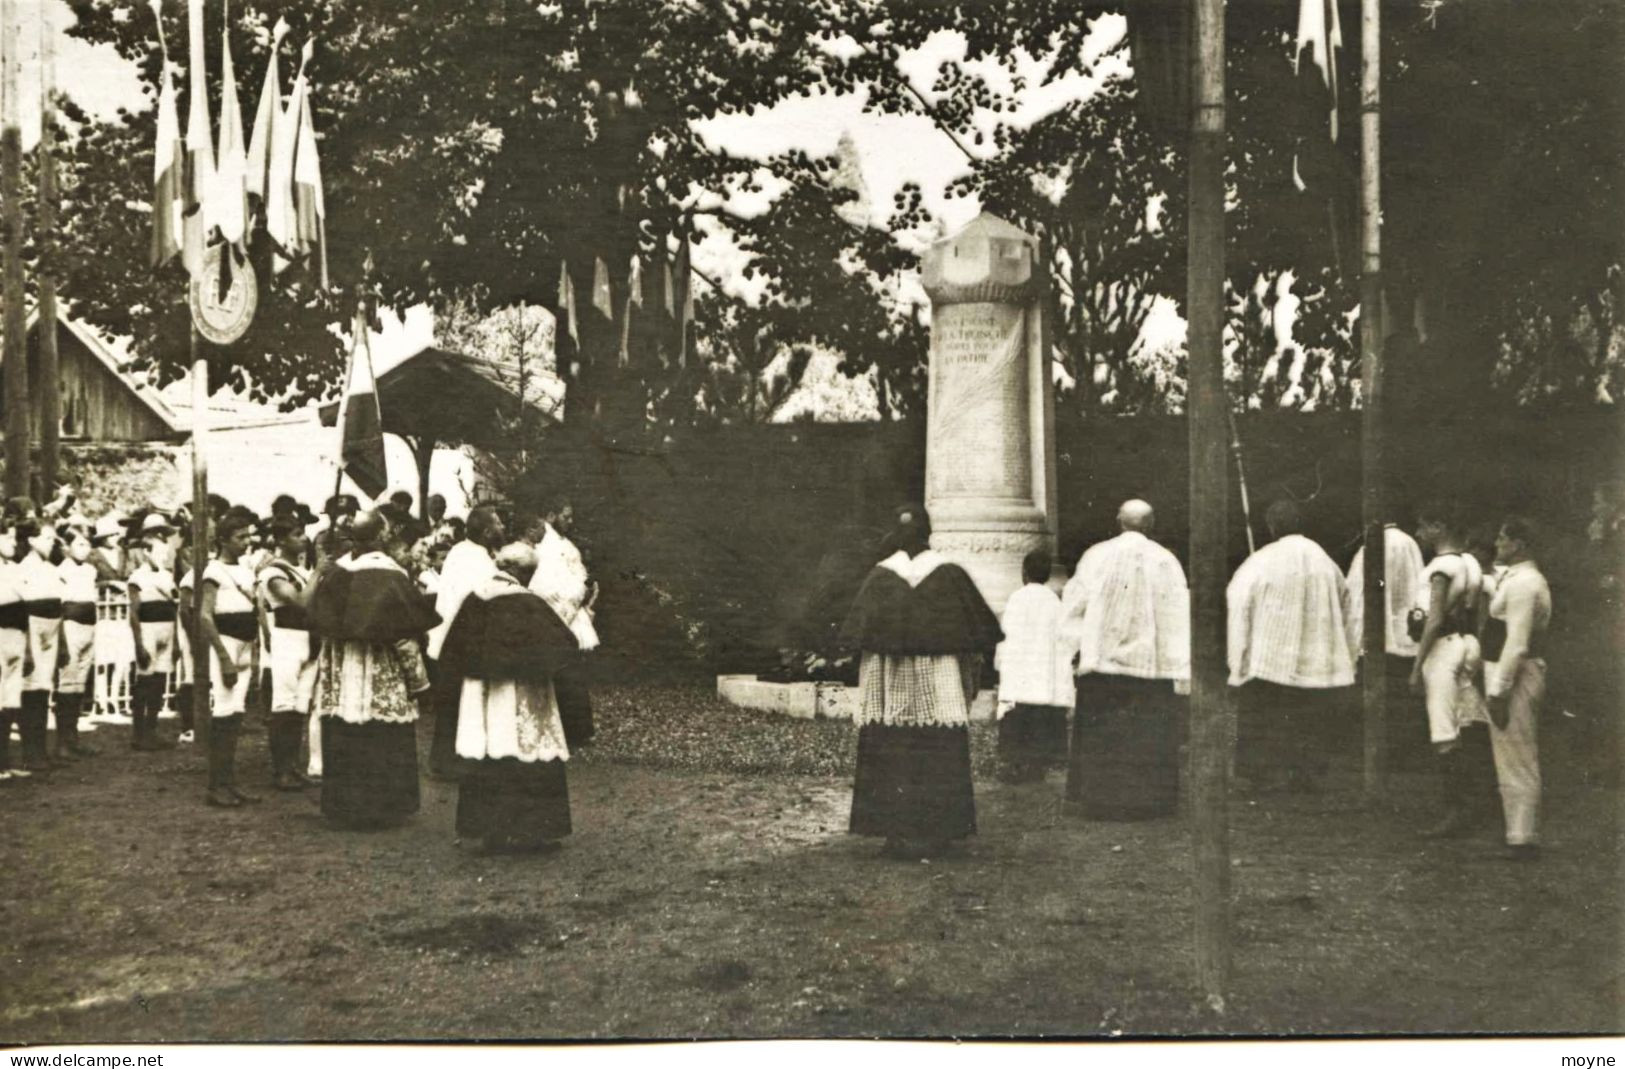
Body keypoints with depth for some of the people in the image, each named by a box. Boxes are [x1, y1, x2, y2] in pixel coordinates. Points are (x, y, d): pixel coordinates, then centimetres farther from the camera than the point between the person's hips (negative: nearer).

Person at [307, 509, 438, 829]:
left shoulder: (333, 573, -1)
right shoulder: (391, 576, -13)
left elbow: (319, 625, 6)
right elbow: (404, 638, -11)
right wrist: (420, 683, -4)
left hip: (340, 676, 4)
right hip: (383, 680, -4)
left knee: (344, 744, 12)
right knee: (382, 744, 5)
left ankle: (342, 808, 19)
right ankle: (380, 809, 10)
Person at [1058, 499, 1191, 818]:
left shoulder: (1096, 556, -1)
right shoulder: (1166, 562, -2)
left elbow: (1074, 604, 0)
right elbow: (1177, 618, -3)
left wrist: (1074, 648, 9)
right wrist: (1180, 671, -1)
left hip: (1102, 661, 1)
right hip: (1150, 662, 0)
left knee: (1101, 734, 9)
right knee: (1147, 735, 7)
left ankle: (1102, 798, 10)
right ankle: (1145, 801, 8)